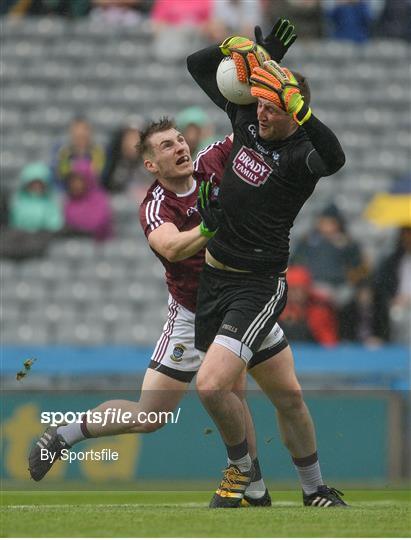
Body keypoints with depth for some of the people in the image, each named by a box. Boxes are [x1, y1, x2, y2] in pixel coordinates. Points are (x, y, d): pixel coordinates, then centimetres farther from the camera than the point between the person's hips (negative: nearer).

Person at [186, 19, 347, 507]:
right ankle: (313, 489, 24)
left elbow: (333, 158, -42)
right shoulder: (246, 120, 3)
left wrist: (295, 102, -50)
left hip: (259, 285, -7)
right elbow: (198, 66, 12)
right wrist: (248, 48, -6)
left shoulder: (301, 154, -17)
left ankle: (240, 466, 7)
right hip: (214, 278, 7)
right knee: (286, 394, 13)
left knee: (212, 384, -19)